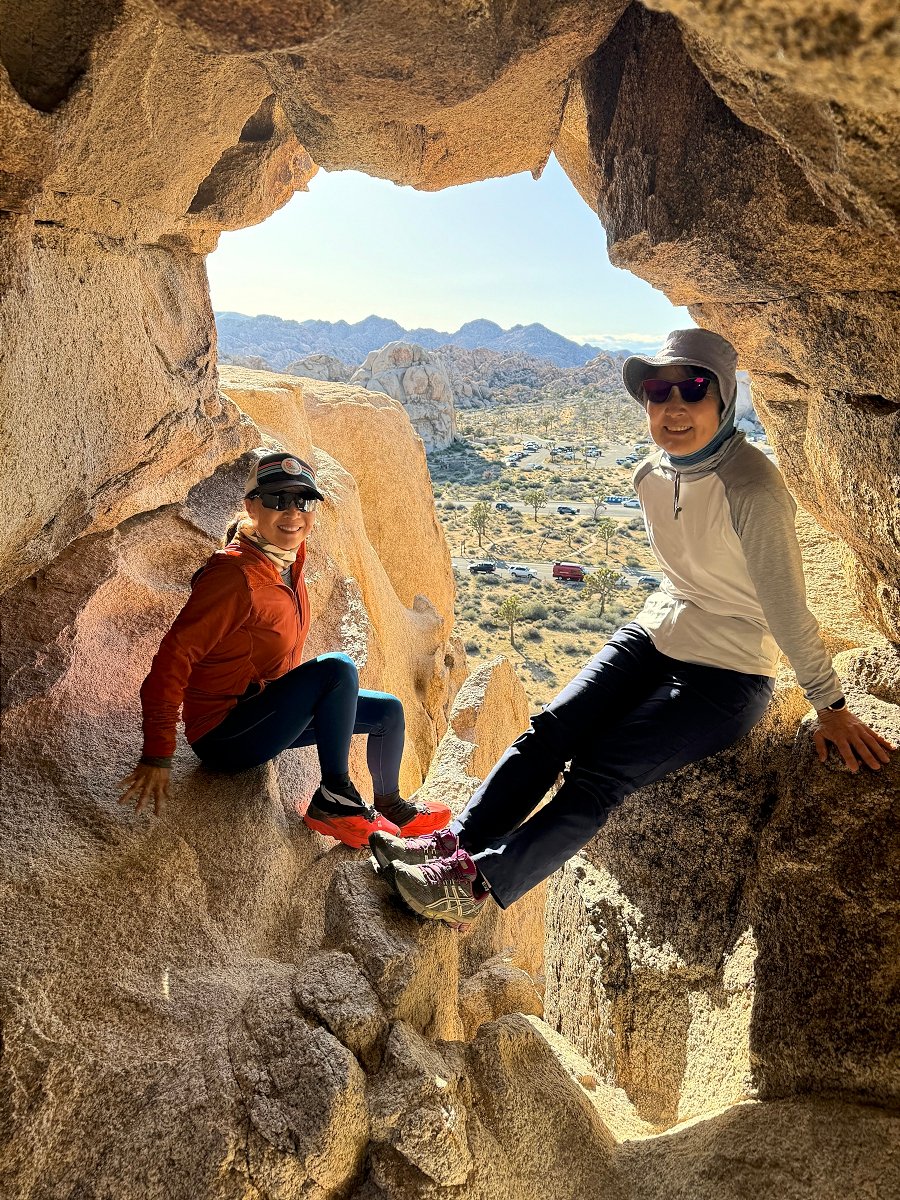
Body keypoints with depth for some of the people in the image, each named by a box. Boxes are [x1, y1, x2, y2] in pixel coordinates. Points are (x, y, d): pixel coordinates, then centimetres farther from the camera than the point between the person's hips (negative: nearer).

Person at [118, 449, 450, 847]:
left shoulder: (289, 559, 0)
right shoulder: (236, 575, -26)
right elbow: (174, 657, -28)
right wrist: (157, 755, -29)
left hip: (263, 714, 9)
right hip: (223, 736, -9)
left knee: (388, 712, 12)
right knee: (338, 669, -27)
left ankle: (390, 807, 37)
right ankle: (334, 797, -12)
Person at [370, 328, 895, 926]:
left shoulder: (753, 488, -24)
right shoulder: (651, 476, -1)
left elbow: (788, 609, -19)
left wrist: (832, 709, -11)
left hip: (727, 676, -6)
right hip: (653, 636, 7)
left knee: (603, 771, -17)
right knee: (550, 730, -12)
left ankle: (478, 882, -14)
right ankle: (454, 842, -9)